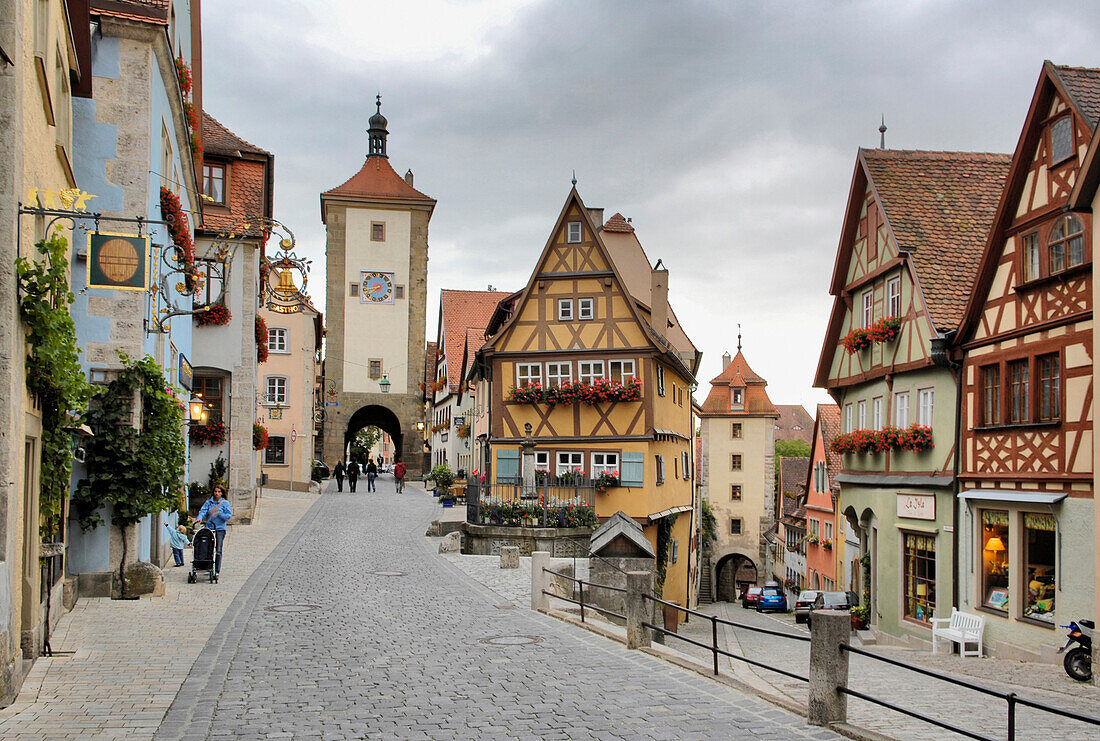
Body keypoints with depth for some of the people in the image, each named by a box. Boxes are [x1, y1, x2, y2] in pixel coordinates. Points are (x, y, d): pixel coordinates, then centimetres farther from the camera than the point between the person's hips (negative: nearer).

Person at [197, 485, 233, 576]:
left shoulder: (225, 503, 4)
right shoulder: (209, 502, 12)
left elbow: (228, 515, -3)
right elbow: (203, 511, -1)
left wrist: (219, 514, -17)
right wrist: (200, 517, -21)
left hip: (220, 528, -2)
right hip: (209, 528, 3)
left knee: (218, 551, -5)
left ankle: (217, 570, -1)